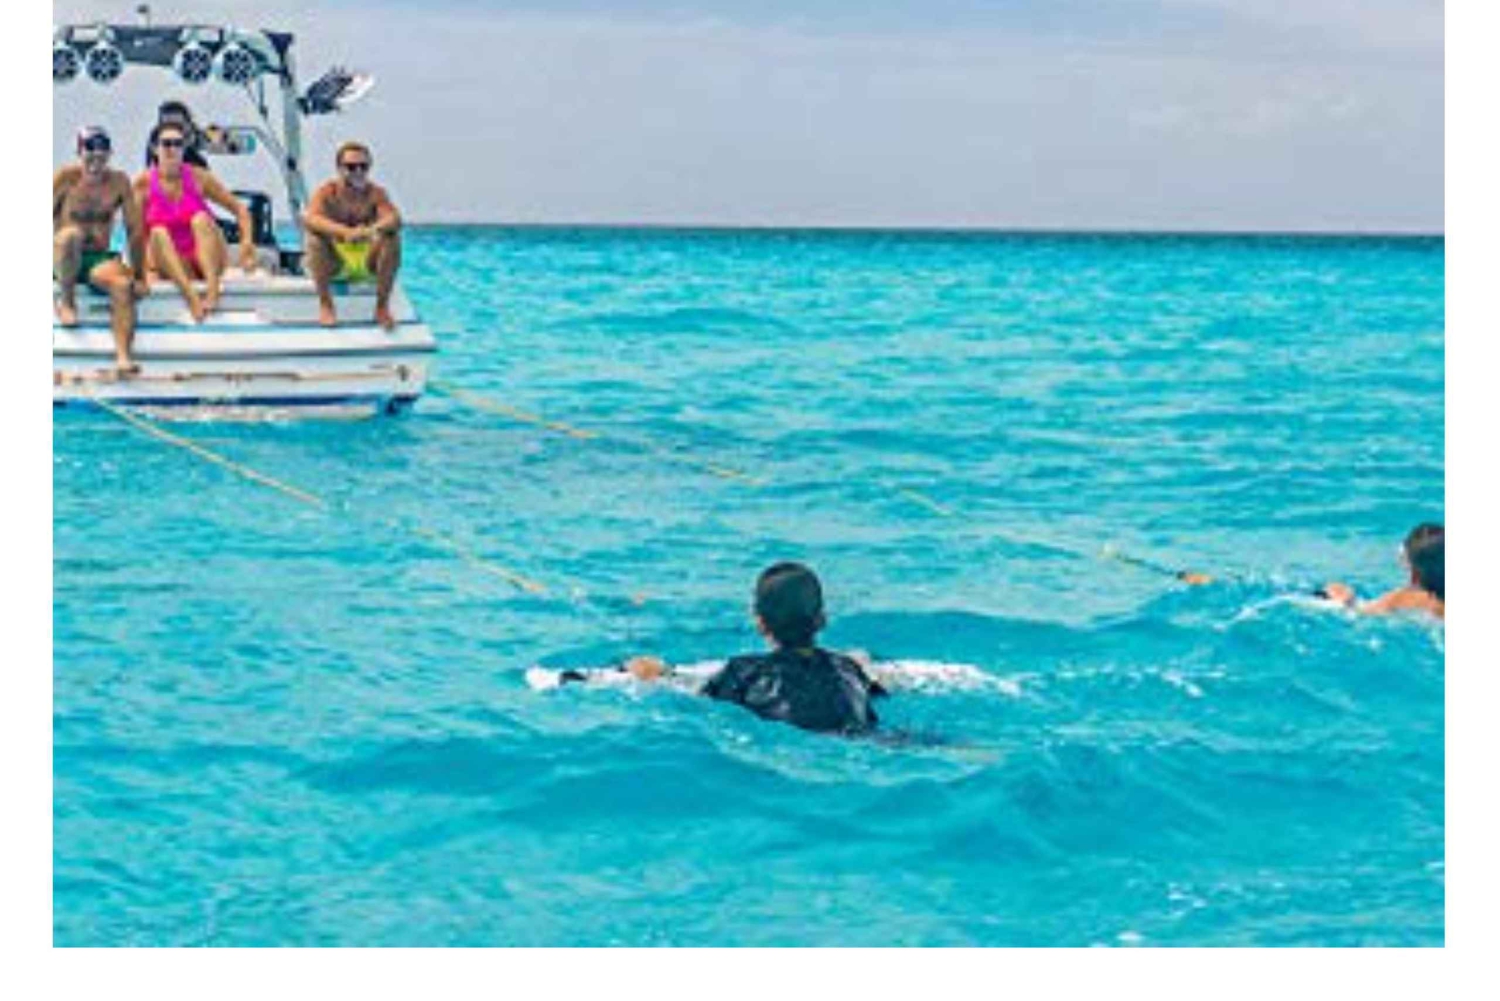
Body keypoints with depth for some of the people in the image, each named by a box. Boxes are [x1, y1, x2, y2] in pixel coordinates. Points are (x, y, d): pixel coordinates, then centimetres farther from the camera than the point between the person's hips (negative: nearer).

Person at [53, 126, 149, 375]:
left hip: (99, 259, 2)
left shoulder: (119, 182, 1)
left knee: (123, 284, -32)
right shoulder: (65, 178, -6)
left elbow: (135, 230, 3)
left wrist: (139, 277, 0)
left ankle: (123, 357, -43)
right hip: (62, 259, -2)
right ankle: (66, 302, -16)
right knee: (73, 234, -37)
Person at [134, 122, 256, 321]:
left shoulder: (198, 178, 1)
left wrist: (246, 242, -11)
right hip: (172, 267, 0)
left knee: (200, 219, -26)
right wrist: (147, 260, -17)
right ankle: (190, 296, -49)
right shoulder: (145, 182, 0)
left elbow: (239, 209, 4)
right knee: (158, 233, -28)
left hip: (207, 260, 0)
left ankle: (213, 288, -48)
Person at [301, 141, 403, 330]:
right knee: (315, 237, -29)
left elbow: (394, 219, -26)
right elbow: (309, 218, -32)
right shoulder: (327, 193, -11)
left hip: (367, 264, 1)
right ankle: (325, 304, -19)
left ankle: (382, 306, -16)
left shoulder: (375, 193, -7)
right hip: (335, 265, -1)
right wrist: (344, 232, -49)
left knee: (392, 237, -25)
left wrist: (372, 230, -50)